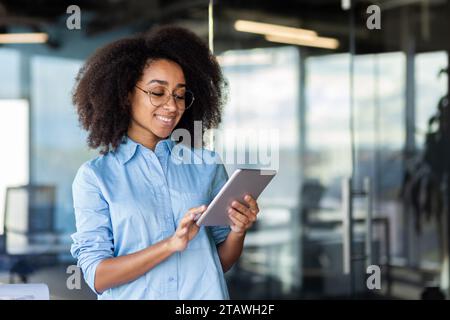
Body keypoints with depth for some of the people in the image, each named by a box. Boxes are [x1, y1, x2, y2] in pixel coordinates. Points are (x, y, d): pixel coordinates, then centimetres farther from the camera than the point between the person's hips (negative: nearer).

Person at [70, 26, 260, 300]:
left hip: (205, 294, 2)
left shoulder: (207, 164, 1)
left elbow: (222, 262, 5)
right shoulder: (94, 177, -4)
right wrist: (171, 244, -22)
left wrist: (238, 232, -14)